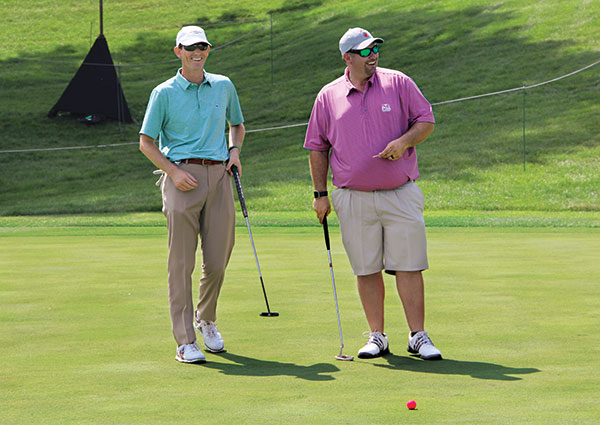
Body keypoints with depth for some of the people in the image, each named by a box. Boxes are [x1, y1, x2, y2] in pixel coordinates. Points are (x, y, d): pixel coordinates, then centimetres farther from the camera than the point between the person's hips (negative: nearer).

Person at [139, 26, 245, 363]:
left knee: (218, 262, 3)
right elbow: (146, 142, 4)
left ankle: (206, 320, 30)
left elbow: (237, 124, 29)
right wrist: (174, 172, -9)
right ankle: (185, 342, -2)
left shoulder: (224, 86, 14)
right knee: (182, 263, -5)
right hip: (182, 177, -3)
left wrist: (235, 151, 9)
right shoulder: (164, 93, 3)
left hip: (219, 176, 3)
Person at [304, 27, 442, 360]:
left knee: (409, 266, -3)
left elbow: (426, 120, 6)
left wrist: (404, 141, -14)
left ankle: (418, 336, 3)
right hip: (353, 199, 1)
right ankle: (377, 336, 14)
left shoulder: (399, 84, 3)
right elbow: (317, 147, 11)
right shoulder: (328, 96, 5)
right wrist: (320, 192, 7)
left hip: (401, 195, -1)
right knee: (366, 269, 4)